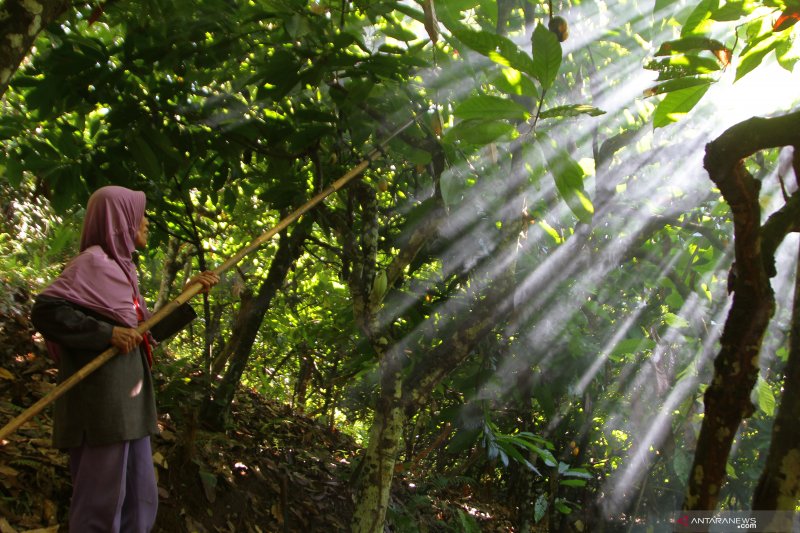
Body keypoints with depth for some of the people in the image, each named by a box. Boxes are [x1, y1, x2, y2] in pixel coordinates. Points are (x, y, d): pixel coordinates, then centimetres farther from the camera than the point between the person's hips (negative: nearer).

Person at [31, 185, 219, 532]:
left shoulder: (120, 268, 18)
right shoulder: (94, 262, -8)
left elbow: (150, 330, 23)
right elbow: (45, 310, -20)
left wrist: (189, 293, 19)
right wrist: (107, 333, -21)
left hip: (127, 402, 9)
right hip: (103, 403, -9)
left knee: (140, 501, 13)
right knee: (101, 501, -4)